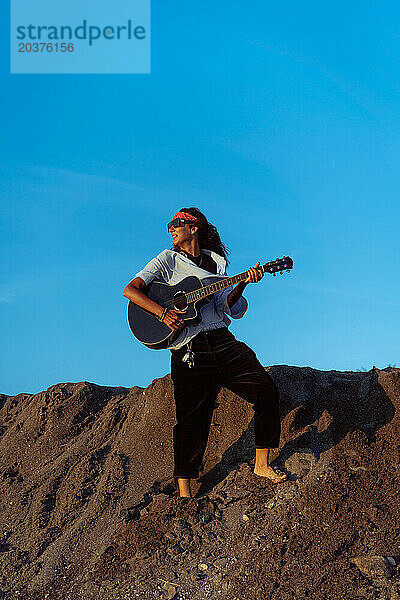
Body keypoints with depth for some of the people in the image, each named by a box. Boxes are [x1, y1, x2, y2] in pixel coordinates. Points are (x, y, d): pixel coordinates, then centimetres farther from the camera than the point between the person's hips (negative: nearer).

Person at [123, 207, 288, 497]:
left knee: (267, 392, -4)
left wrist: (242, 284, -7)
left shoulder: (216, 261, 17)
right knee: (192, 421, -5)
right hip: (188, 351, -3)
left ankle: (262, 465, 13)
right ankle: (184, 492, 8)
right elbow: (130, 290, -2)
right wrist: (163, 312, -15)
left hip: (223, 342, 4)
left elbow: (227, 306, 10)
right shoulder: (168, 260, 8)